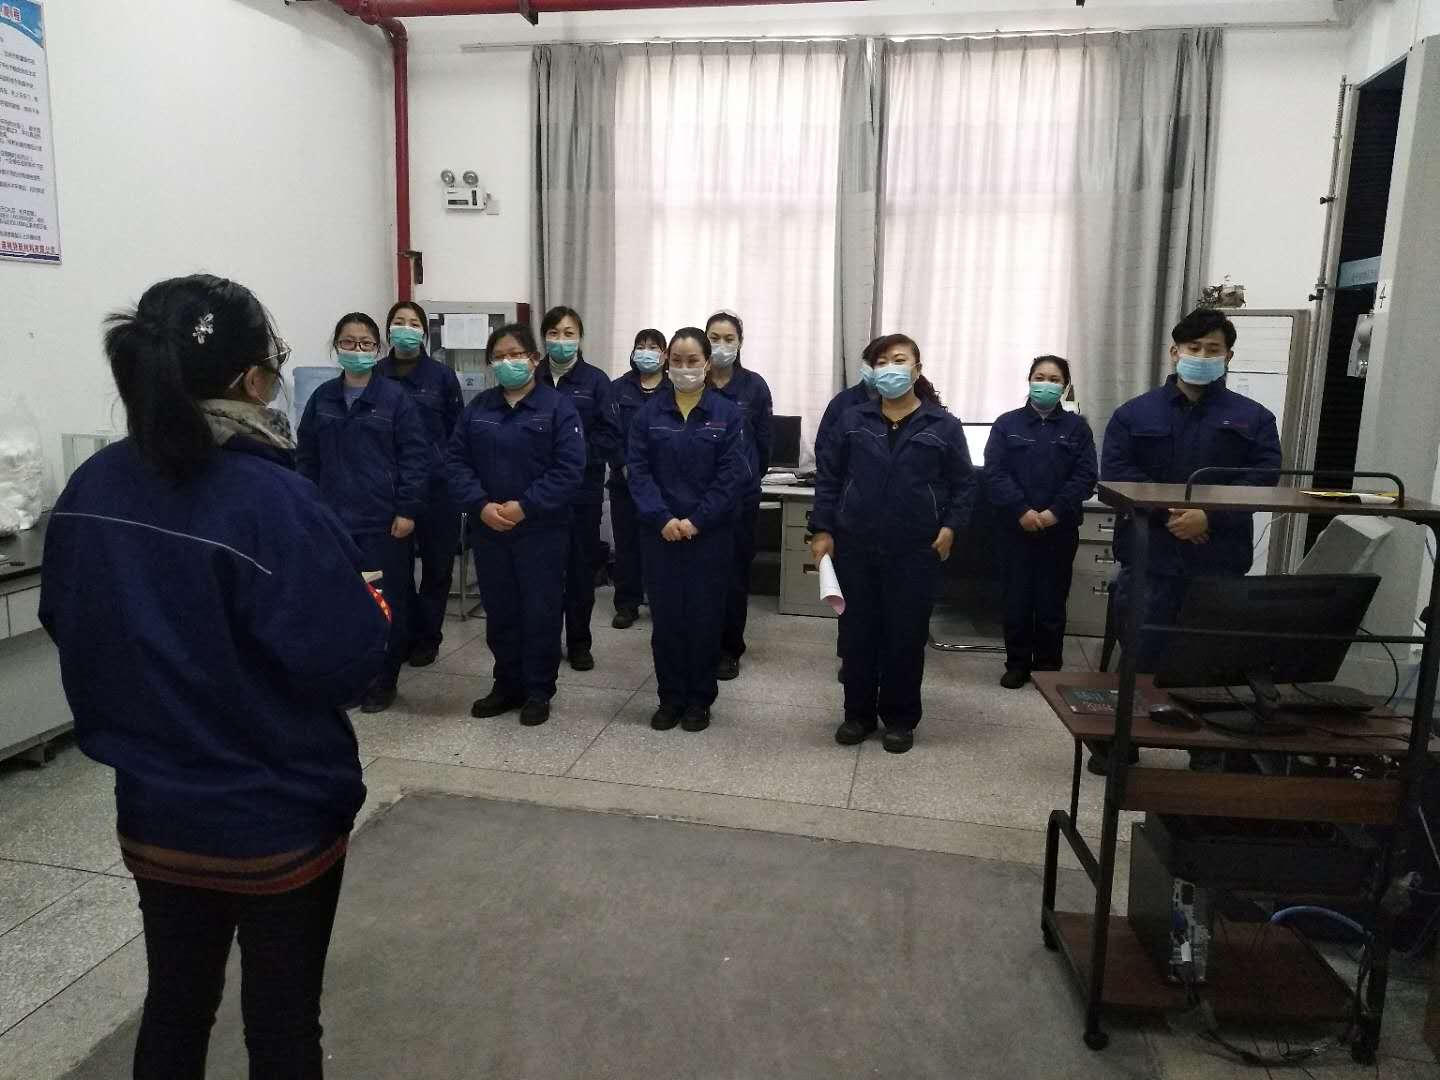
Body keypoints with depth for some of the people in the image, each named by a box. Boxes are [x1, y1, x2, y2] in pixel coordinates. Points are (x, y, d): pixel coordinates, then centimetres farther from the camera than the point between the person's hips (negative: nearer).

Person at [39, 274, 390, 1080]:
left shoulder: (91, 490, -4)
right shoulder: (271, 501, -25)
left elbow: (66, 623, 10)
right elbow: (348, 661, -23)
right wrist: (370, 607, -3)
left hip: (153, 812, 6)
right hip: (279, 818, -5)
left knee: (175, 1003, 23)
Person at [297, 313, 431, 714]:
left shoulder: (395, 397, -4)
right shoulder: (322, 398, 7)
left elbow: (416, 456, -6)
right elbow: (306, 457, 12)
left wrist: (408, 510, -11)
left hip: (384, 520, -3)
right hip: (335, 519, 4)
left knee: (387, 601, 4)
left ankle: (383, 680, 19)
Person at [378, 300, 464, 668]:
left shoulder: (441, 376, 0)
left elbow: (458, 430, 3)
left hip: (437, 485, -1)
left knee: (436, 563, 7)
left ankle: (428, 637, 22)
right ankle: (405, 634, 21)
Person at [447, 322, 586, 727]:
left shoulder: (557, 407, -5)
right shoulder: (477, 408, 8)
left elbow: (569, 470, -13)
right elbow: (455, 462, 3)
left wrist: (525, 506, -19)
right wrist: (481, 505, -13)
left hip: (542, 530, -4)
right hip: (488, 530, 4)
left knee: (541, 612, 4)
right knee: (499, 611, 13)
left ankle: (539, 691, 18)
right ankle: (508, 685, 28)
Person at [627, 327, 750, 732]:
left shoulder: (727, 413, -1)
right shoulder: (649, 412, 4)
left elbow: (734, 474, -7)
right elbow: (638, 469, -2)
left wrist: (696, 521, -14)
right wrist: (662, 518, -14)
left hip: (710, 533, -1)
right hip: (659, 532, 2)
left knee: (705, 615, 5)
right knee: (665, 615, 6)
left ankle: (699, 700, 20)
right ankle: (670, 698, 20)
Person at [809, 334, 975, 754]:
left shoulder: (943, 426, 1)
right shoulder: (853, 420, 5)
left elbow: (964, 484, 5)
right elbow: (828, 478, 5)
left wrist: (950, 526, -7)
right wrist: (822, 530, -2)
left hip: (915, 551, -1)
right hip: (855, 546, 2)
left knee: (907, 635, 6)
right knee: (857, 632, 8)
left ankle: (900, 719, 22)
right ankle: (858, 713, 24)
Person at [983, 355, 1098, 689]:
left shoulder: (1077, 427, 6)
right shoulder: (1007, 424, 3)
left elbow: (1085, 476, -2)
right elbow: (993, 473, -6)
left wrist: (1055, 512, -14)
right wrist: (1021, 511, -16)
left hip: (1060, 530, 1)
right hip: (1017, 527, 0)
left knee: (1052, 600, 6)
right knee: (1017, 598, 4)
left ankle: (1048, 667, 17)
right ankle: (1017, 664, 16)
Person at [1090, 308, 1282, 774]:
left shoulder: (1253, 418, 8)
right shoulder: (1135, 413, 7)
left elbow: (1262, 482, -2)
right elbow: (1114, 472, -4)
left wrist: (1209, 517, -16)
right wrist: (1169, 511, -15)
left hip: (1219, 560, 1)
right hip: (1149, 555, -1)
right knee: (1139, 653, 4)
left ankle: (1210, 749, 20)